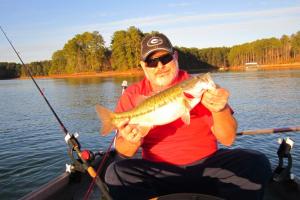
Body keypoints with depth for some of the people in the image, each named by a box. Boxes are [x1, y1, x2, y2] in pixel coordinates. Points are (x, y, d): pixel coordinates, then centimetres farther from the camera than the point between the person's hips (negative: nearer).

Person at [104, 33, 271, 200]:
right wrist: (132, 142, -25)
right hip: (158, 172, 0)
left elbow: (228, 139, -6)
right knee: (116, 173, -25)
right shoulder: (132, 96, -1)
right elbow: (124, 152, -2)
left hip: (206, 165, 1)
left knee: (257, 163, -19)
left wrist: (221, 110, -26)